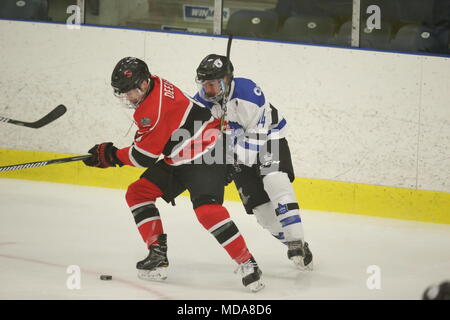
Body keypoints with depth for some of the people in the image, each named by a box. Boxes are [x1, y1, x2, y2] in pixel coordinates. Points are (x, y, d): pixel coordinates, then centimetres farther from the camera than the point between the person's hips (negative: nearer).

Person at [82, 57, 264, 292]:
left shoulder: (155, 108, -28)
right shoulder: (152, 85, 2)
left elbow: (144, 156, -22)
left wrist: (112, 156, -10)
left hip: (206, 156, -11)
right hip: (177, 158, 11)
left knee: (207, 210, -27)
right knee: (138, 193, 5)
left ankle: (247, 263, -23)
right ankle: (158, 254, 5)